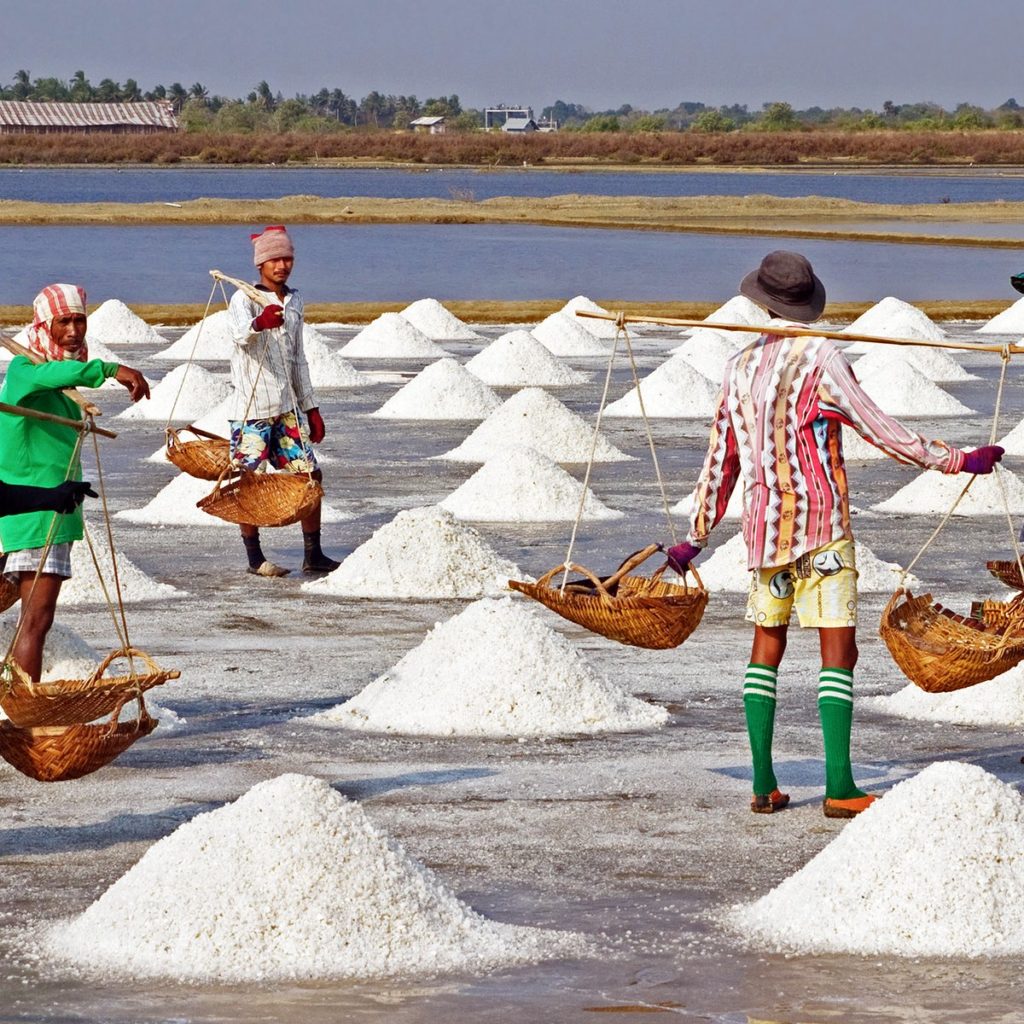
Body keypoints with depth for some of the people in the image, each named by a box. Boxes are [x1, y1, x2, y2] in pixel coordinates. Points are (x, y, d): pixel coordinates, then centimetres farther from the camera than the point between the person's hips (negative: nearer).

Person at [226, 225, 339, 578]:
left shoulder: (294, 301, 14)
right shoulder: (244, 299, -8)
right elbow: (241, 335, -31)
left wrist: (310, 407, 21)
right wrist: (258, 324, -54)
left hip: (287, 407, 6)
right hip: (253, 408, -6)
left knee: (310, 475, 2)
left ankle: (313, 555, 9)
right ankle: (255, 558, 9)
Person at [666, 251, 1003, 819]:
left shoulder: (740, 367, 7)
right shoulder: (820, 358, -9)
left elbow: (722, 458, 12)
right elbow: (880, 430, -8)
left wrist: (695, 536, 21)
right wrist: (957, 459, -1)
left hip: (763, 527, 5)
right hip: (821, 525, -5)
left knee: (766, 643, 14)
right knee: (838, 649, -4)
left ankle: (763, 785, 9)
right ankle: (839, 787, -12)